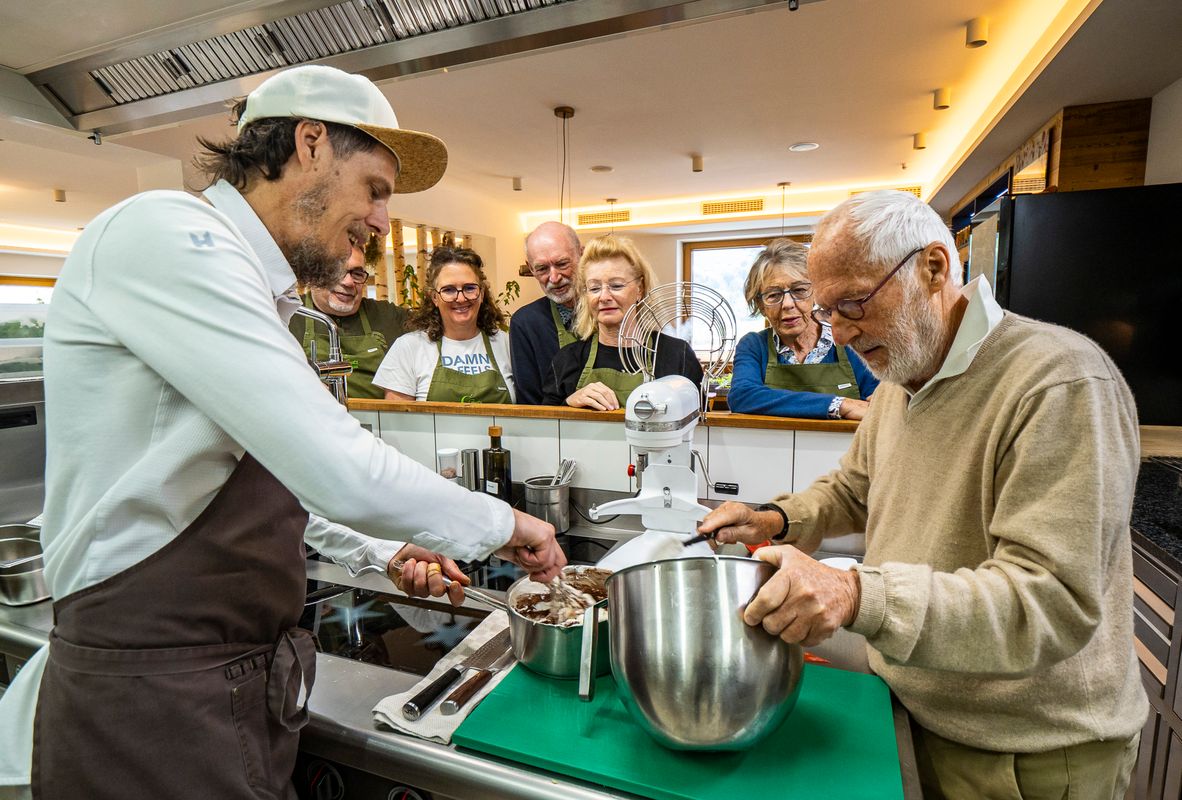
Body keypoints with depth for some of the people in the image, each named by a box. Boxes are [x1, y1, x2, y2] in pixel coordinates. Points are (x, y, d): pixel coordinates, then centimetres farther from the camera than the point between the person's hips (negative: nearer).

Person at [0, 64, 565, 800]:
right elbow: (341, 472, -30)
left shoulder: (256, 294, 12)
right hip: (150, 707, -8)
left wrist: (389, 552, 11)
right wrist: (503, 524, -15)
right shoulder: (165, 234, -19)